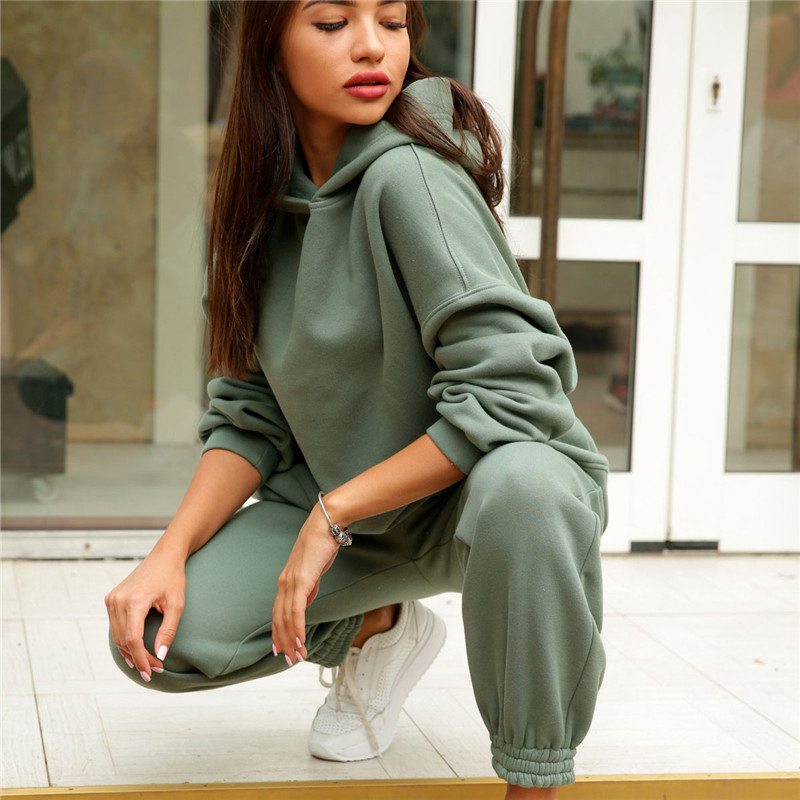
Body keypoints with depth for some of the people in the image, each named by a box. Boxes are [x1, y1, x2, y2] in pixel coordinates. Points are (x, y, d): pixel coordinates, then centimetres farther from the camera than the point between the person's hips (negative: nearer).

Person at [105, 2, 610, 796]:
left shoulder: (409, 175, -22)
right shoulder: (269, 197, -1)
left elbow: (509, 395, -27)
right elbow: (250, 415, 1)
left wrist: (332, 515, -22)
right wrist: (171, 551, -14)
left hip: (483, 485, -6)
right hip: (347, 505, 6)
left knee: (521, 487, -41)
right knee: (158, 634, -12)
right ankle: (381, 627, 17)